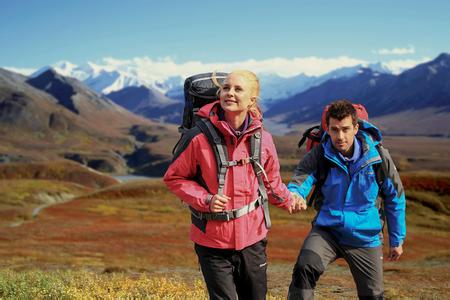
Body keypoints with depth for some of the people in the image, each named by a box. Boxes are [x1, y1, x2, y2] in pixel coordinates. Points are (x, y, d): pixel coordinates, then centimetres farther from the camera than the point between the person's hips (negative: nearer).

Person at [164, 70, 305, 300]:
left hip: (252, 238, 4)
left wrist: (288, 201, -4)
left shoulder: (262, 138, -2)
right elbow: (173, 177, -4)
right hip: (212, 240, -4)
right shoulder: (201, 137, -13)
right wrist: (205, 200, -17)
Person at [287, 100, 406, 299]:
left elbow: (395, 199, 2)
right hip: (327, 231, -1)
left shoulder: (378, 157, -10)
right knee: (304, 269, -29)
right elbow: (298, 182, -21)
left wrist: (397, 240, 7)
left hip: (365, 237, 1)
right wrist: (293, 197, -47)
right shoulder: (319, 155, -11)